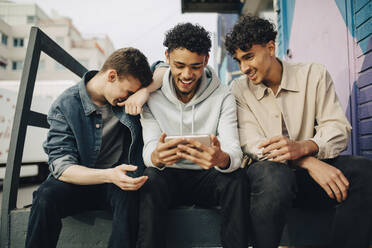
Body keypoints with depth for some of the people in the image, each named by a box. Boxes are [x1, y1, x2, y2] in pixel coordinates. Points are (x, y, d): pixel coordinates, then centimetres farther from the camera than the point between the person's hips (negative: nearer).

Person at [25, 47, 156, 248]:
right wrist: (108, 175, -35)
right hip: (80, 179, 0)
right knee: (46, 195, -32)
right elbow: (61, 167, -17)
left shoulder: (127, 97, -1)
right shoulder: (65, 106, -10)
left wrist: (145, 91, -18)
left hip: (119, 179, 1)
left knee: (128, 195, -34)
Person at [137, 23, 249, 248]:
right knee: (150, 179, -32)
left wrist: (221, 159, -42)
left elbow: (234, 152, -16)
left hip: (206, 178, 1)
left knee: (236, 180, -29)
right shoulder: (152, 96, -6)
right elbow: (149, 149, -14)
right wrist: (156, 157, -40)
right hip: (167, 177, 0)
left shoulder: (222, 97, -6)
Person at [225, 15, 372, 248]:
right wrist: (309, 163, -26)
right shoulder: (240, 89, 0)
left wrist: (302, 147, -27)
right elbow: (250, 143, -11)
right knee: (273, 174, -36)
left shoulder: (314, 75, 3)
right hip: (267, 171, -1)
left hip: (309, 176, 2)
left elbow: (339, 128, -4)